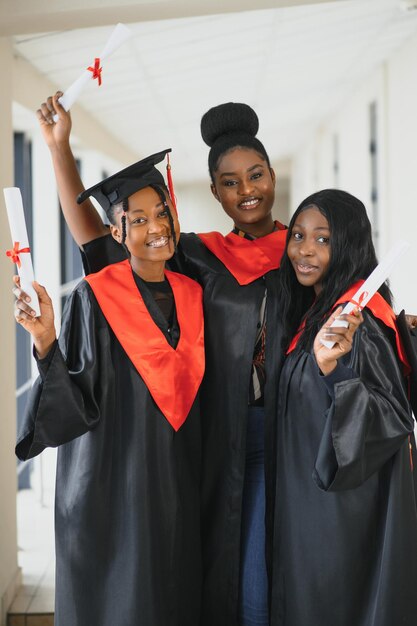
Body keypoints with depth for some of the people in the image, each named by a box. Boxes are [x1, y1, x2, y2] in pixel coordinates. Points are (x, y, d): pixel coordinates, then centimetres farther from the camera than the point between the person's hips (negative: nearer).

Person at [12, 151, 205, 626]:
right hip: (113, 484, -5)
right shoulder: (95, 298, -11)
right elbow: (77, 403, -15)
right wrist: (46, 342, -29)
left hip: (178, 482, 5)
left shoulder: (191, 295, 5)